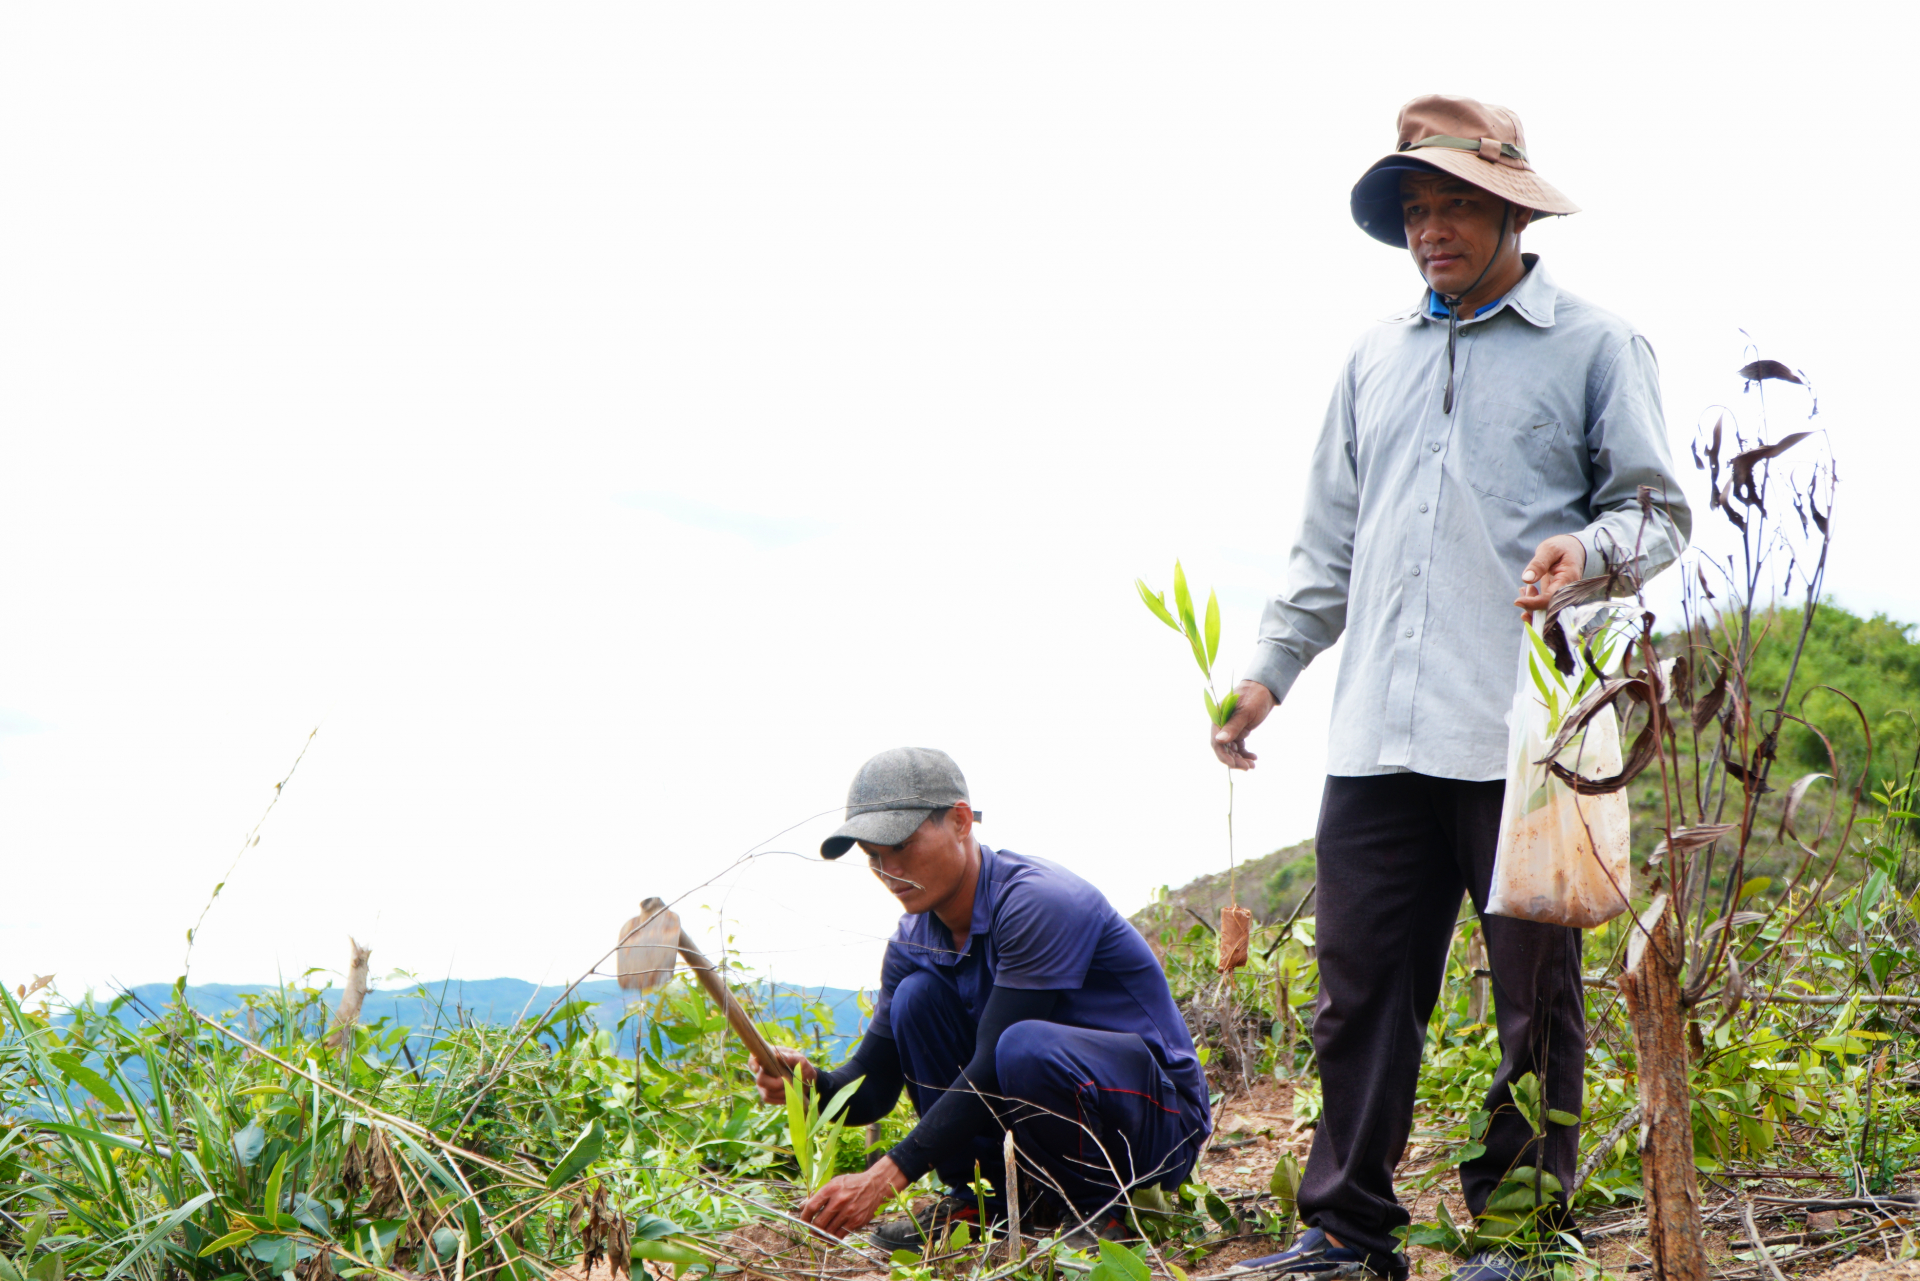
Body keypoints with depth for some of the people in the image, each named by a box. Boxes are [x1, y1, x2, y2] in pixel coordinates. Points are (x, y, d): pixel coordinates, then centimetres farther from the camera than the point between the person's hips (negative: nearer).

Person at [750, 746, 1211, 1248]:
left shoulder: (1039, 903, -25)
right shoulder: (914, 940, 1)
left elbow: (994, 1072, -29)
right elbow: (874, 1085, 2)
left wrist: (887, 1175, -31)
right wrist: (813, 1085, -22)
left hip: (1161, 1118, -7)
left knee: (1025, 1046, -37)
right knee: (918, 996, -10)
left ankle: (1097, 1205, -11)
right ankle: (978, 1198, -2)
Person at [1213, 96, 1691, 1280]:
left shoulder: (1595, 346, 5)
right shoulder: (1375, 359, 19)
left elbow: (1661, 511, 2)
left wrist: (1586, 547, -19)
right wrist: (1269, 672, 15)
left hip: (1524, 732, -4)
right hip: (1379, 735, 4)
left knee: (1535, 994, 3)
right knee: (1360, 984, 5)